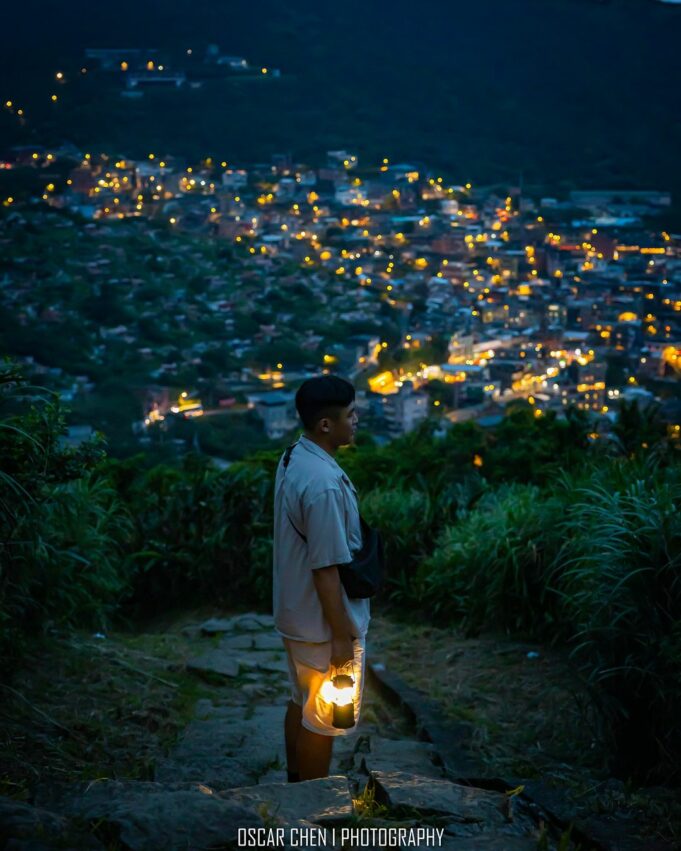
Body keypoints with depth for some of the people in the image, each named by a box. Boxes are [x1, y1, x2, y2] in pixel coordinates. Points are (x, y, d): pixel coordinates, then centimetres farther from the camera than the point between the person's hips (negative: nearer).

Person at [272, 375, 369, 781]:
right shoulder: (324, 484, -29)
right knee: (324, 719, 7)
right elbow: (326, 569, -26)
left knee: (302, 703, 22)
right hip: (323, 625, -9)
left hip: (296, 614, 9)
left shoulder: (293, 457, 1)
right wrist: (341, 636, -19)